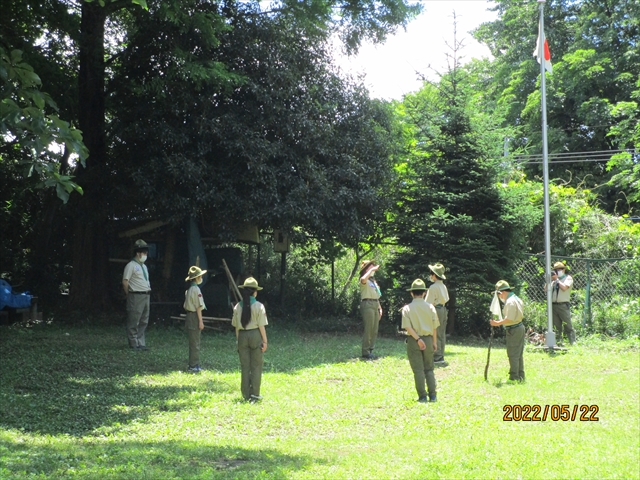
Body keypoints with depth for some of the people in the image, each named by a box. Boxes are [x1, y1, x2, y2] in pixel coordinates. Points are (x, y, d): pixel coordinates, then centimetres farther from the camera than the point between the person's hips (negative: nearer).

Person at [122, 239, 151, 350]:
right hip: (136, 296, -9)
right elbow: (125, 282, -12)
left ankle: (141, 343, 19)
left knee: (144, 321, 12)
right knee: (134, 322, -2)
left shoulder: (144, 266, 18)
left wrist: (148, 294, 13)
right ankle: (134, 344, 4)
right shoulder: (131, 265, -9)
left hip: (146, 296, 9)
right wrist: (130, 295, -5)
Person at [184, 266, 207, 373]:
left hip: (189, 315, 9)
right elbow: (198, 307, -17)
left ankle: (194, 365, 20)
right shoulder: (196, 289, -15)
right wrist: (200, 321, -15)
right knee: (195, 343, -4)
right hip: (195, 316, -9)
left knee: (193, 342, 14)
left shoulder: (189, 289, 12)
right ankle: (193, 366, -1)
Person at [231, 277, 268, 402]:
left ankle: (246, 394, 14)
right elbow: (261, 326, -9)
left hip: (242, 336, 3)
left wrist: (238, 340, 13)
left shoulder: (238, 306, 1)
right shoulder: (259, 306, -9)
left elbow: (236, 326, 4)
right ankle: (255, 394, 6)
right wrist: (265, 341, -2)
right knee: (256, 366, 6)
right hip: (255, 335, -3)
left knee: (245, 366, 10)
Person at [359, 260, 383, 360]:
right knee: (368, 329, -10)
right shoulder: (365, 280, -5)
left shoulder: (374, 281, 23)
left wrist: (379, 307, 21)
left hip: (375, 305, 9)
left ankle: (370, 351, 16)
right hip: (367, 304, -9)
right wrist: (372, 269, -24)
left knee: (375, 330, 9)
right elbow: (363, 279, -33)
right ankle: (365, 352, -5)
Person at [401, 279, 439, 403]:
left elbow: (408, 327, -15)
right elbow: (434, 326, 1)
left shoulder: (407, 308, -6)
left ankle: (422, 396, 3)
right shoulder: (430, 307, -1)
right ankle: (432, 395, 9)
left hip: (414, 341, -2)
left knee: (418, 370, 3)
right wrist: (434, 342, 10)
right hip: (428, 339, 2)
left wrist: (418, 339, -14)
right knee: (429, 369, 14)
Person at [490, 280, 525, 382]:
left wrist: (498, 323, -19)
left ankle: (514, 378, 0)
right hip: (520, 327, 10)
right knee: (519, 355, 15)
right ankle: (521, 376, 21)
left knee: (513, 355, -3)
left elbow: (509, 319, -26)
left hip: (513, 330, -10)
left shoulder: (510, 302, -19)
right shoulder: (517, 299, 12)